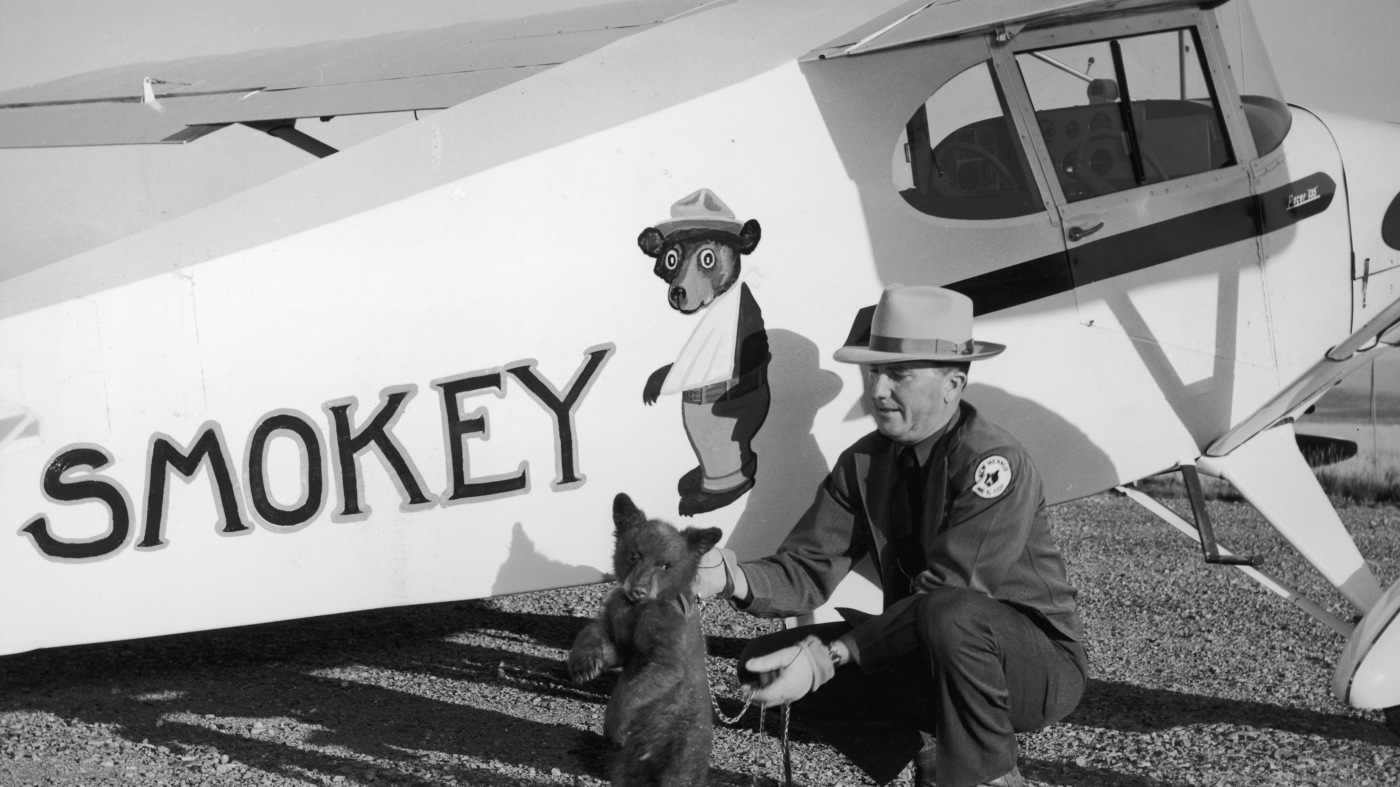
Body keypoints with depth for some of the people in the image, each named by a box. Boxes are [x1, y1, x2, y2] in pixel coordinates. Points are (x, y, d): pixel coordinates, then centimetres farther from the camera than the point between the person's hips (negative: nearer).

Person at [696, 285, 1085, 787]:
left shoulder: (994, 463, -23)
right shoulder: (865, 462, -2)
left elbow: (946, 593, -30)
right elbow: (809, 568, -7)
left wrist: (829, 656, -33)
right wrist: (737, 581, -28)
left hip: (1039, 664, -6)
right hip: (925, 649, 7)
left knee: (949, 615, -40)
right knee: (765, 661, -8)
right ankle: (945, 729, 1)